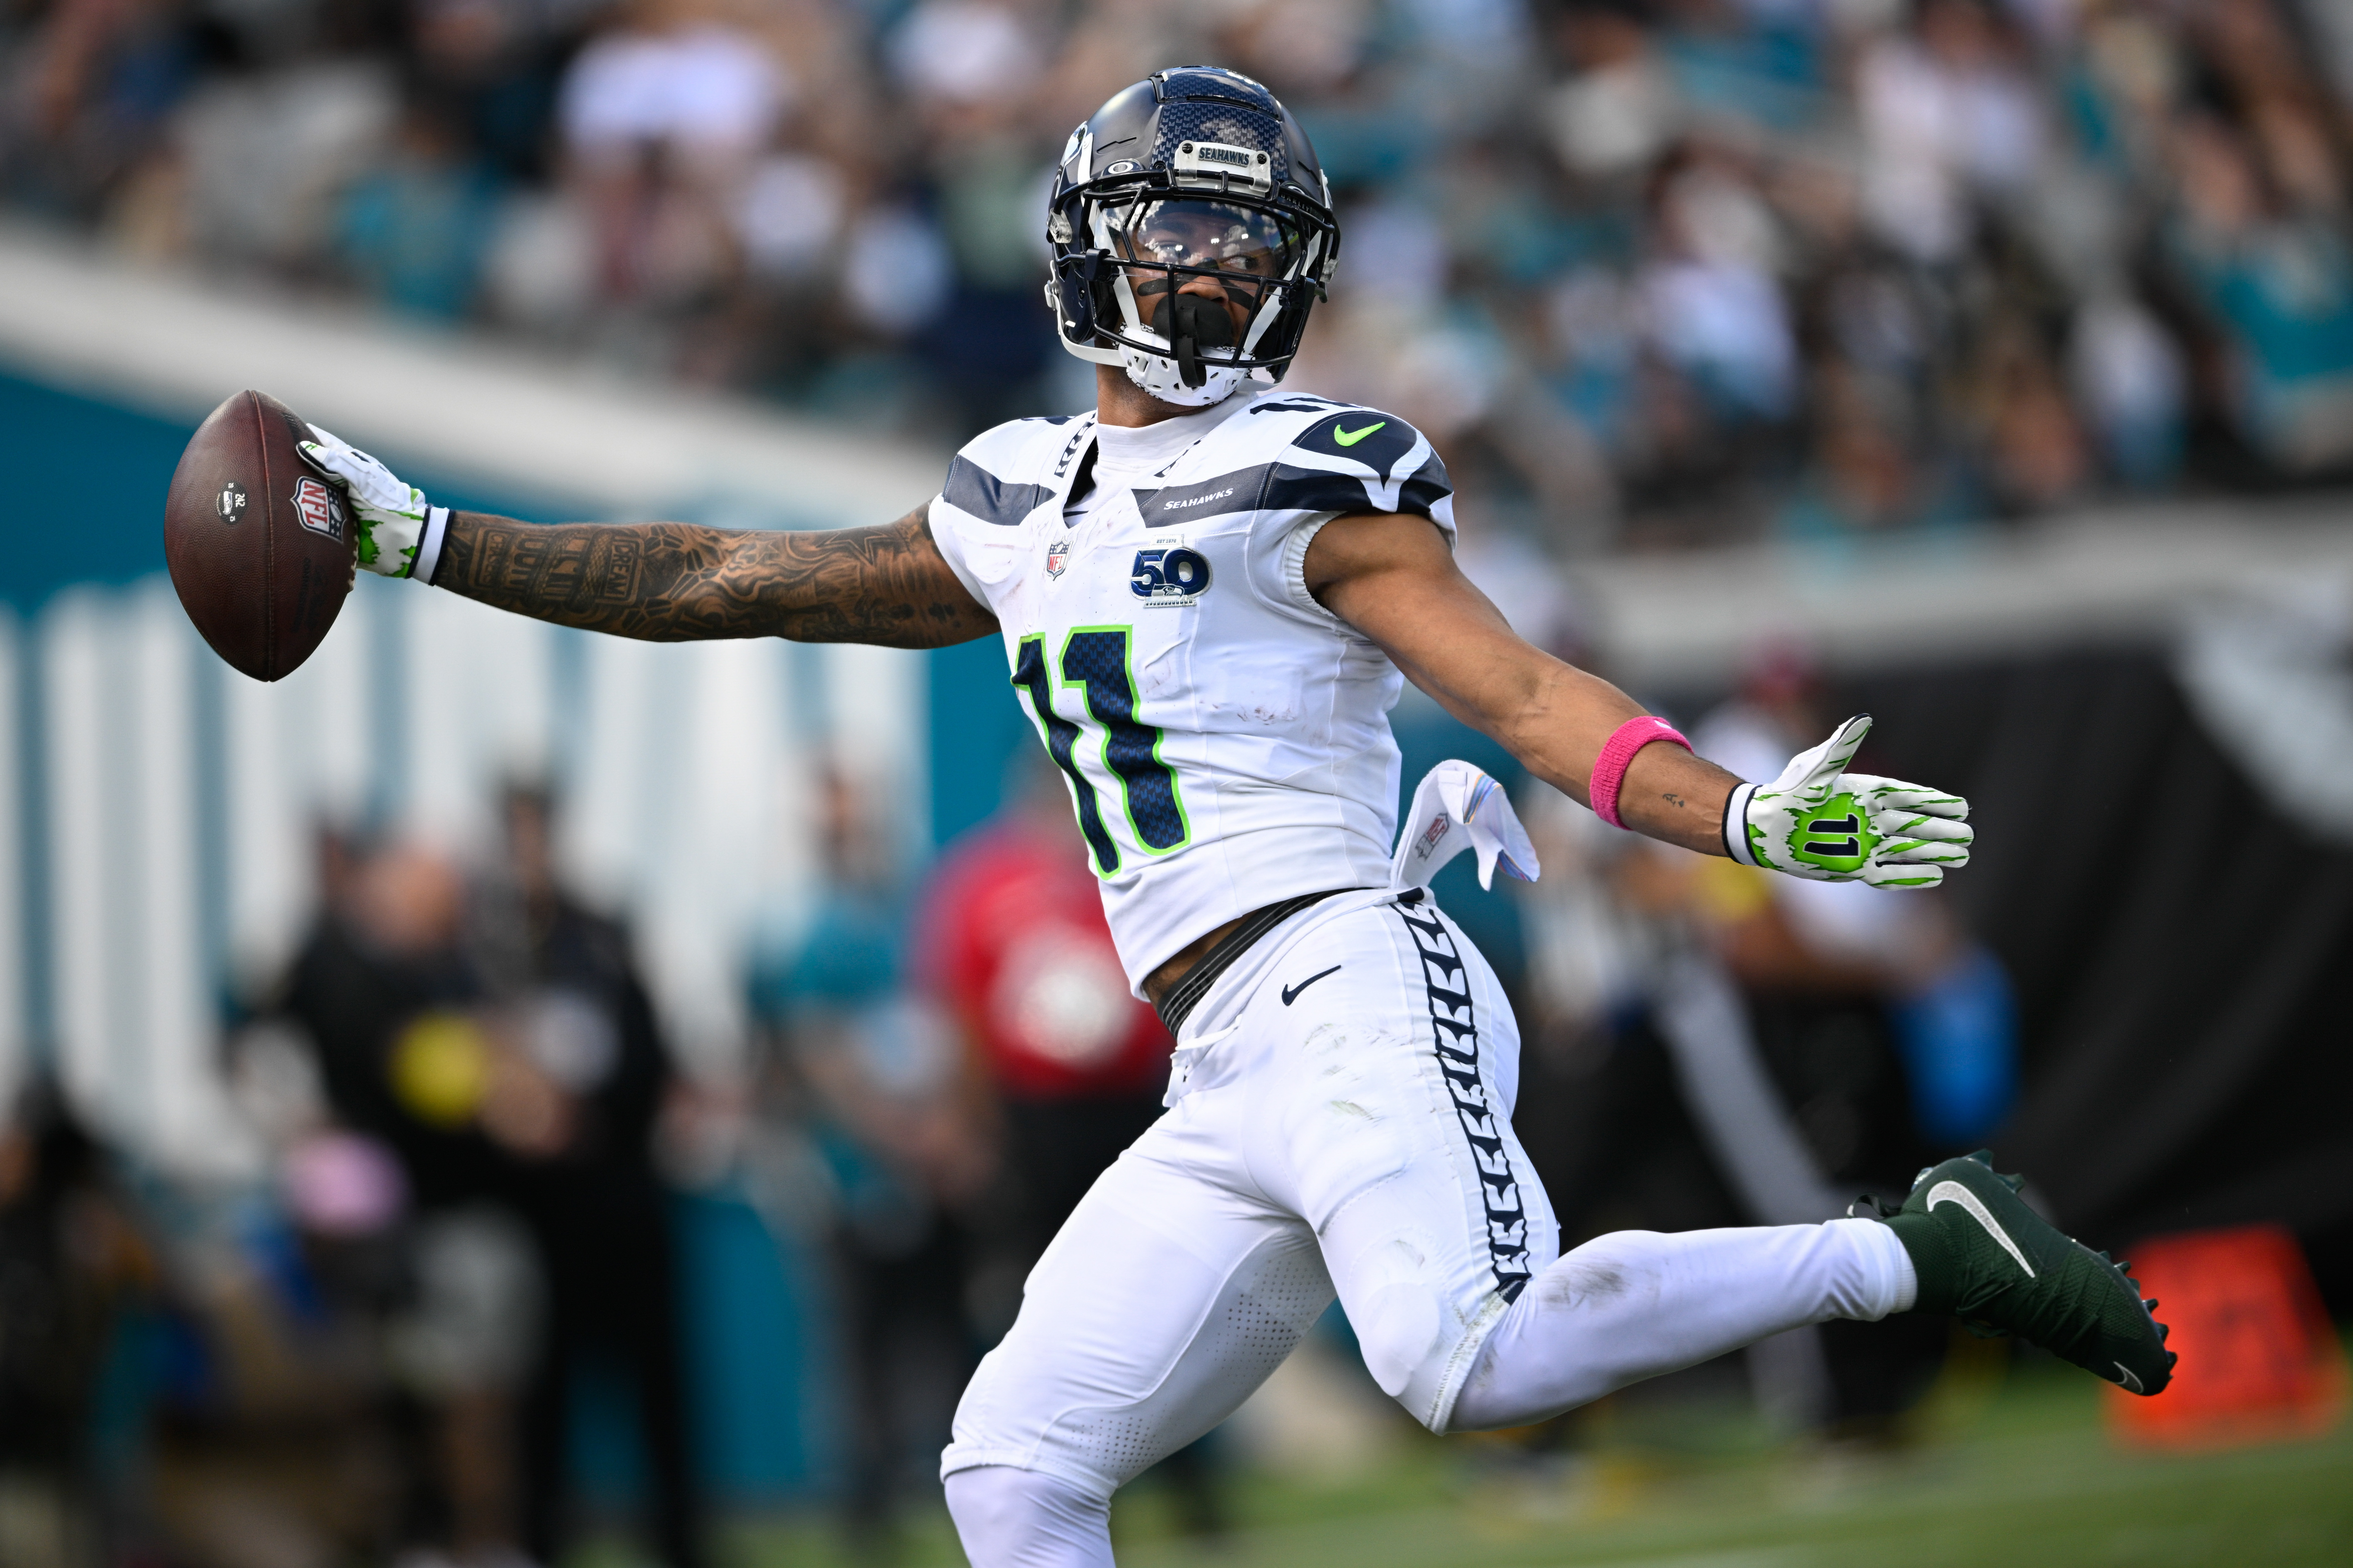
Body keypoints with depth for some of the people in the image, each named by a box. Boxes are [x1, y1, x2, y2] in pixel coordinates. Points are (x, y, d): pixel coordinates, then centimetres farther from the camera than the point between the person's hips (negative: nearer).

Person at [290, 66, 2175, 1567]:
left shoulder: (1308, 480, 3)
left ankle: (1912, 1253, -20)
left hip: (1349, 990, -7)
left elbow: (1523, 690, -7)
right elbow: (721, 583, 29)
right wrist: (424, 540, 28)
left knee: (1474, 1362, -32)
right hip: (1229, 1097, 7)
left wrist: (1743, 817, -23)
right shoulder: (1017, 511, 22)